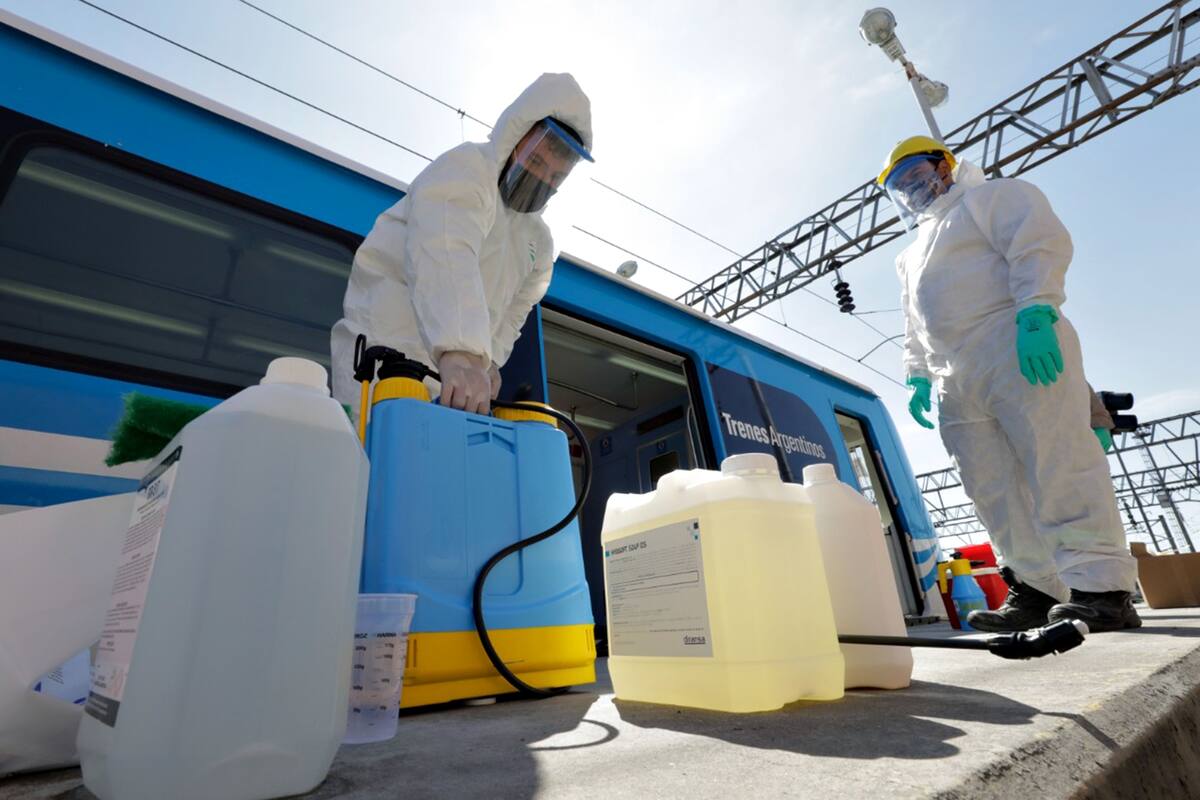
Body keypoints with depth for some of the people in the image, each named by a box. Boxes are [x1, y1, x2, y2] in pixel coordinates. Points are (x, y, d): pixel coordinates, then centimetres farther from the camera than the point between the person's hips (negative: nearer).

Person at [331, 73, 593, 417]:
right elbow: (444, 255, -27)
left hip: (451, 368, 7)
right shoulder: (467, 166, -6)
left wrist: (486, 360, -5)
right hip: (385, 349, -7)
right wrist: (459, 352, -43)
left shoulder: (540, 242, 18)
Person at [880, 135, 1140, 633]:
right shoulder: (911, 257, 34)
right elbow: (915, 327, 30)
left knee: (1058, 467, -12)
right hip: (957, 382, 7)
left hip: (1020, 352, -7)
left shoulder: (992, 196, 14)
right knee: (993, 490, 1)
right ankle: (1037, 587, 6)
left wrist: (1034, 313, -20)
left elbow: (1040, 242, -5)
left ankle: (1102, 587, -9)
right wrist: (919, 377, 17)